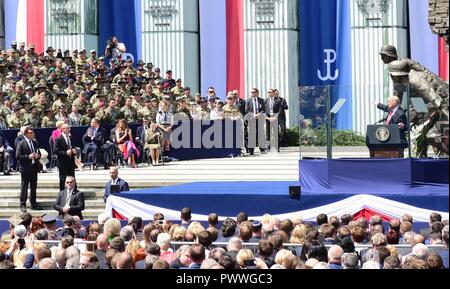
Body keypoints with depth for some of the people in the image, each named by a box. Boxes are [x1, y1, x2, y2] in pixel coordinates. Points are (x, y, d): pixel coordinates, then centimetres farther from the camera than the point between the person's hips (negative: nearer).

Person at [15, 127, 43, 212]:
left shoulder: (35, 143, 13)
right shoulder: (21, 144, -7)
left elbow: (39, 153, 21)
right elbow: (17, 156, -12)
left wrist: (38, 156, -2)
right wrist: (28, 157, -20)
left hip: (34, 168, 6)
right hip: (25, 169, -6)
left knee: (34, 187, 11)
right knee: (24, 187, -2)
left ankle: (33, 204, 19)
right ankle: (23, 205, 2)